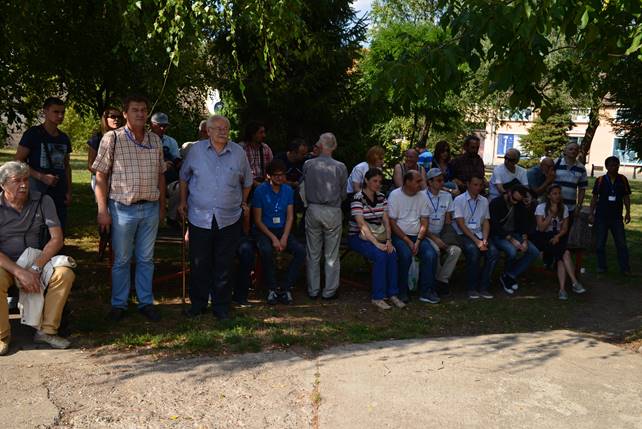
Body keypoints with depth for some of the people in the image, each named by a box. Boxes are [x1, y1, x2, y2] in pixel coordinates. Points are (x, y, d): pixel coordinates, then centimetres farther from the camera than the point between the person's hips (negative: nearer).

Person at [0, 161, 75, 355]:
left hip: (36, 260, 2)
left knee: (65, 274, -25)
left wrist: (35, 268, -21)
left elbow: (57, 239, -11)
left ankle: (46, 330, -12)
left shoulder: (43, 201, -5)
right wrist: (19, 272, -27)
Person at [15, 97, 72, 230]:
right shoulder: (33, 134, -4)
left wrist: (69, 191, 10)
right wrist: (42, 177, -18)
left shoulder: (64, 138, 13)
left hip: (59, 195, 5)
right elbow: (18, 161, -7)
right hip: (38, 193, -5)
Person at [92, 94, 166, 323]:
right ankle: (119, 304, 20)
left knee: (146, 259, 11)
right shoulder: (112, 139, -5)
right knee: (121, 259, 7)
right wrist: (102, 210, -11)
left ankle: (146, 302, 22)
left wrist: (162, 206, 13)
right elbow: (101, 177, -6)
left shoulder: (155, 140, 8)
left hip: (150, 208, 4)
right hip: (123, 208, -3)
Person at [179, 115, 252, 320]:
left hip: (229, 219, 0)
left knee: (223, 266, 7)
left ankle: (221, 305, 20)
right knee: (199, 264, 6)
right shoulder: (196, 150, 1)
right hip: (199, 217, 0)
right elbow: (184, 176, 15)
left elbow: (247, 181, 17)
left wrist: (243, 202, 20)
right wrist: (183, 201, 14)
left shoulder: (239, 152, 2)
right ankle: (198, 303, 22)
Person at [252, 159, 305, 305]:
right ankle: (272, 289, -17)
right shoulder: (260, 191, -7)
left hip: (282, 230, 4)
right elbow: (258, 220, -8)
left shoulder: (288, 190, 6)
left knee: (301, 251, -22)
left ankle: (286, 288, -12)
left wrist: (284, 238, -12)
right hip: (264, 231, -4)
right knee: (266, 251, -36)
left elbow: (290, 217, 4)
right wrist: (273, 238, -18)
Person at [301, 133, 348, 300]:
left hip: (313, 210, 1)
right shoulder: (340, 167, -7)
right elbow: (343, 193, 1)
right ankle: (330, 291, 15)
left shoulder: (308, 164, -5)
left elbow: (305, 188, 6)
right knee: (332, 255, 9)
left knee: (313, 254, 11)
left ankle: (313, 290, 18)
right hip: (333, 211, -1)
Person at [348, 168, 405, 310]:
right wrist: (376, 244, -29)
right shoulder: (358, 199, -13)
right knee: (380, 255, -30)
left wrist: (388, 240, -14)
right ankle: (378, 297, -22)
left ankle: (393, 294, -14)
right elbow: (362, 225, -21)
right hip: (358, 237, -5)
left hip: (378, 236, 5)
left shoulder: (381, 198, 8)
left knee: (392, 254, -23)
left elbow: (386, 221, 2)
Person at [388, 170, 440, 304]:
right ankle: (402, 292, -14)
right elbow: (392, 223, -9)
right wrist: (408, 241, -15)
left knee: (431, 254, -22)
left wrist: (418, 242, -10)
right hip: (399, 235, -4)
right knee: (406, 254, -32)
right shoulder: (395, 195, -5)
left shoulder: (422, 196, 7)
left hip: (417, 235, 4)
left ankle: (426, 292, -12)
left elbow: (424, 222, 6)